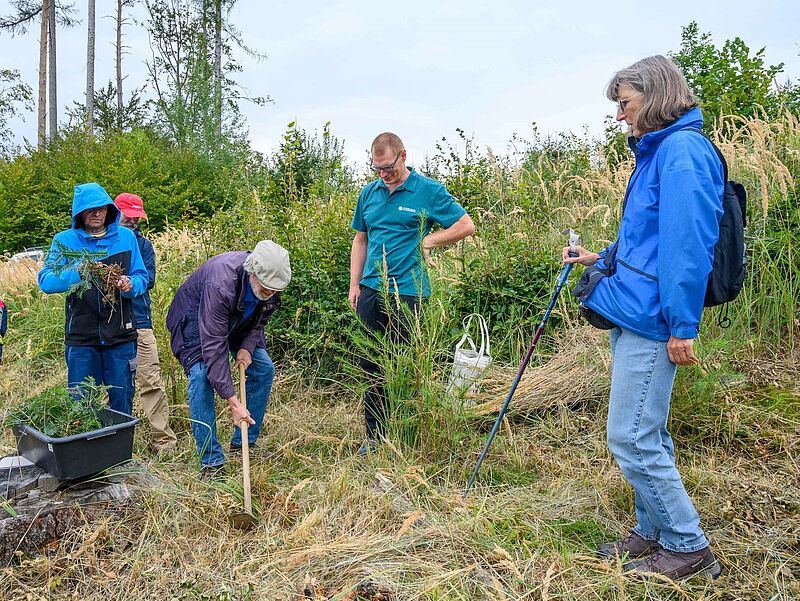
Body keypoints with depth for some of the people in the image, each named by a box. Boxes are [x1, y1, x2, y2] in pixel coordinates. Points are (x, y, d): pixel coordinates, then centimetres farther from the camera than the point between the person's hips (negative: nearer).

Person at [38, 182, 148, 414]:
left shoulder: (126, 237, 5)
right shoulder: (64, 240, 1)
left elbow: (141, 277, 7)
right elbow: (46, 281, -9)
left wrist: (130, 285, -17)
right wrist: (77, 273, -27)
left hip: (121, 335, 1)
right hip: (81, 337, -1)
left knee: (122, 403, 10)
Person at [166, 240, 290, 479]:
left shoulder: (272, 282, -23)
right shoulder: (220, 284, -43)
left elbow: (260, 320, -2)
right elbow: (213, 346, -42)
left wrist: (247, 347, -21)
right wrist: (233, 402, -43)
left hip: (237, 321, 6)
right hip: (194, 318, -6)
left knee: (264, 368, -3)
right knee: (201, 376, -23)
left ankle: (243, 444, 10)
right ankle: (211, 461, -14)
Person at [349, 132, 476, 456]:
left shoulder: (429, 190, -3)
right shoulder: (369, 193, 11)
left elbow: (466, 225, 0)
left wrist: (428, 240, -8)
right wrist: (354, 284, 11)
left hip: (407, 290, -5)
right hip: (371, 289, 5)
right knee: (370, 365, 9)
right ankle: (374, 435, 23)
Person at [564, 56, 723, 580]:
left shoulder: (682, 151, -14)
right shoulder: (658, 152, 18)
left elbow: (688, 243, -21)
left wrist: (683, 325, -22)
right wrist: (602, 258, 24)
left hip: (649, 320, -10)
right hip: (634, 315, 10)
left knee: (631, 438, -5)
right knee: (646, 434, 17)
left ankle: (688, 546, 12)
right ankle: (654, 532, 31)